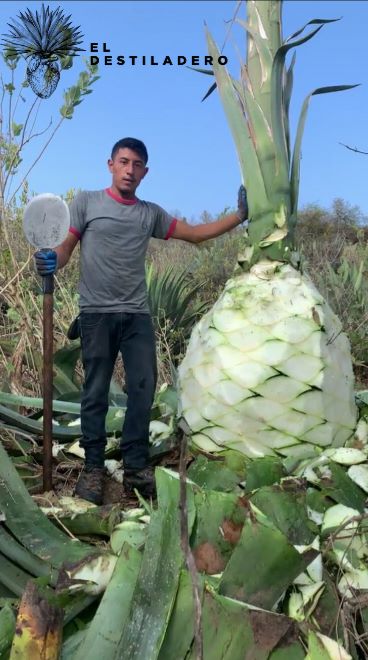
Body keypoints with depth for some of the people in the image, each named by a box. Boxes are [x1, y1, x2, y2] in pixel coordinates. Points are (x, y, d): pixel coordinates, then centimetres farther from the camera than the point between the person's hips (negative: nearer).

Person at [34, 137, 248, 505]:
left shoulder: (151, 213, 14)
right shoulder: (86, 202, 6)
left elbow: (196, 234, 17)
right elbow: (66, 247, 1)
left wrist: (240, 215, 11)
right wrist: (51, 262, -21)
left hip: (137, 314, 3)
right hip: (96, 313, -3)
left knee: (143, 389, 0)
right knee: (96, 393, 1)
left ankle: (136, 468, 12)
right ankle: (92, 469, 12)